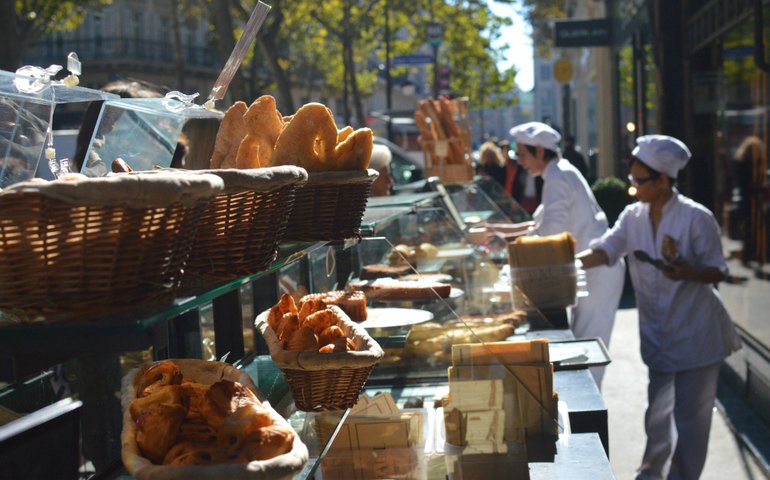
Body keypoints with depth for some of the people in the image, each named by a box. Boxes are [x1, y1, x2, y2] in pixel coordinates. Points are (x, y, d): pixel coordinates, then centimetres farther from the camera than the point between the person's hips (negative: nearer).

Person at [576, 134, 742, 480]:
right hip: (658, 333, 5)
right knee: (658, 409, 17)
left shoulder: (696, 218, -15)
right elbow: (605, 250, -3)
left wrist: (688, 273, -30)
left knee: (690, 413, 1)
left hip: (696, 333, -5)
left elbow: (718, 271, -10)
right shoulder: (633, 217, 2)